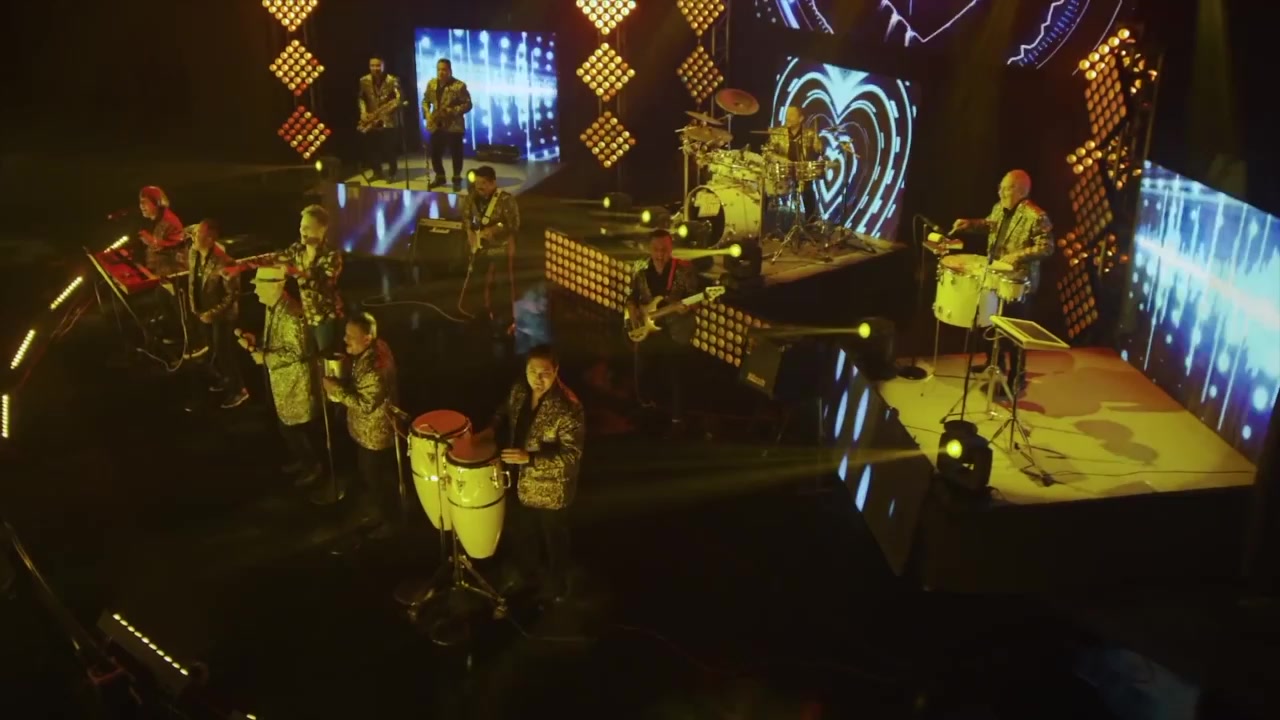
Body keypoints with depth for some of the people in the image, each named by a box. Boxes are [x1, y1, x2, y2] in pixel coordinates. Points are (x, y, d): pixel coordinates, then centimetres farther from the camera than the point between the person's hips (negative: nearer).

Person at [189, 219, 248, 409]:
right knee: (213, 349, 22)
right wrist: (194, 305, 8)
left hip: (221, 315, -7)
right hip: (202, 311, 7)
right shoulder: (193, 253, -6)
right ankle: (224, 378, 45)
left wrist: (213, 313, -22)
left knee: (223, 351, 4)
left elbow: (233, 293, -23)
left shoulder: (223, 262, -30)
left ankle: (238, 390, 22)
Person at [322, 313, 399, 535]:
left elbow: (365, 404, -30)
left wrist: (337, 389, -26)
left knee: (378, 481, 11)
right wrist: (339, 385, -2)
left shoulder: (375, 367, -34)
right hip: (366, 431, 9)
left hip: (376, 435, -9)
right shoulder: (365, 353, -3)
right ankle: (384, 512, 46)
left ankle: (389, 521, 32)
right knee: (370, 477, 26)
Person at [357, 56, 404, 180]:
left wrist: (384, 110, -22)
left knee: (389, 148, -3)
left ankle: (392, 172, 13)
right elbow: (362, 98, 16)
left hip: (388, 119, -4)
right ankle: (377, 172, 20)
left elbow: (399, 99, -14)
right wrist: (363, 112, 0)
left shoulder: (392, 80, -7)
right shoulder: (364, 81, 6)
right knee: (372, 148, 5)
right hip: (371, 119, 4)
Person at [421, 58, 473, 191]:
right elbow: (425, 100, 15)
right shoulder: (431, 84, 6)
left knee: (456, 154, 3)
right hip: (436, 125, 5)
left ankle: (457, 179, 17)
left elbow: (467, 104, -10)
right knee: (435, 153, 8)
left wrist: (451, 111, -20)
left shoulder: (459, 86, -10)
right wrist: (427, 113, -3)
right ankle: (440, 177, 25)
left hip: (454, 126, -4)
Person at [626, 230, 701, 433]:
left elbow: (695, 296, -6)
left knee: (676, 379, 3)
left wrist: (687, 306, -26)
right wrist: (634, 312, -4)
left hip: (676, 333, -3)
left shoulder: (684, 270, -7)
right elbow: (631, 298, 14)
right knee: (643, 375, 11)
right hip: (647, 332, 4)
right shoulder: (640, 273, 4)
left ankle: (677, 419, 18)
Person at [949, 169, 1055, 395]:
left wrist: (1019, 255, -30)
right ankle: (995, 362, 43)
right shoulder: (999, 208, 4)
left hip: (1018, 283, -9)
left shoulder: (1036, 217, -21)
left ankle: (1016, 379, 10)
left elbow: (1047, 247, -21)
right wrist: (969, 224, 6)